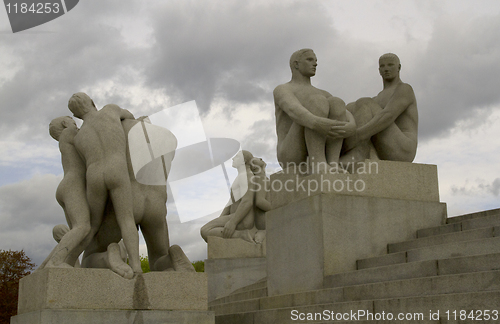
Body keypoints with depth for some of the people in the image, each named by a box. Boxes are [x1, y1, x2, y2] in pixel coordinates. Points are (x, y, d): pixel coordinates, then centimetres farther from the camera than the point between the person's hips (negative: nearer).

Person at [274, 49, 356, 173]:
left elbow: (346, 115, 9)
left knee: (335, 102, -16)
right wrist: (317, 124, -41)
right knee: (318, 102, -24)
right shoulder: (281, 90, 9)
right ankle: (318, 163, -39)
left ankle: (332, 164, -32)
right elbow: (294, 111, -17)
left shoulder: (322, 94, 30)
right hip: (292, 158, -5)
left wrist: (351, 126, -19)